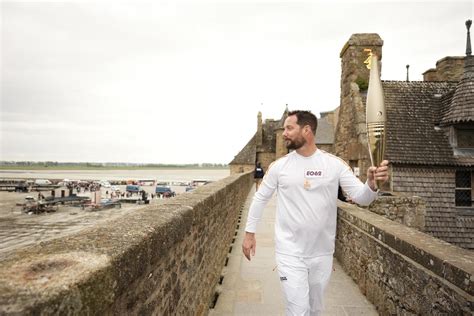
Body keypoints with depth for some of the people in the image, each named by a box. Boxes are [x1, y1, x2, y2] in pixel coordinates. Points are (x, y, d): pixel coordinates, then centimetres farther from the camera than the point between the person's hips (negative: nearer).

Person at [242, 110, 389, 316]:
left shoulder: (335, 164, -6)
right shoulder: (278, 166, -5)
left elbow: (361, 198, -7)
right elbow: (260, 199, 4)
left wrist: (372, 183, -29)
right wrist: (249, 233, 4)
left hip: (322, 253, 2)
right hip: (290, 253, -1)